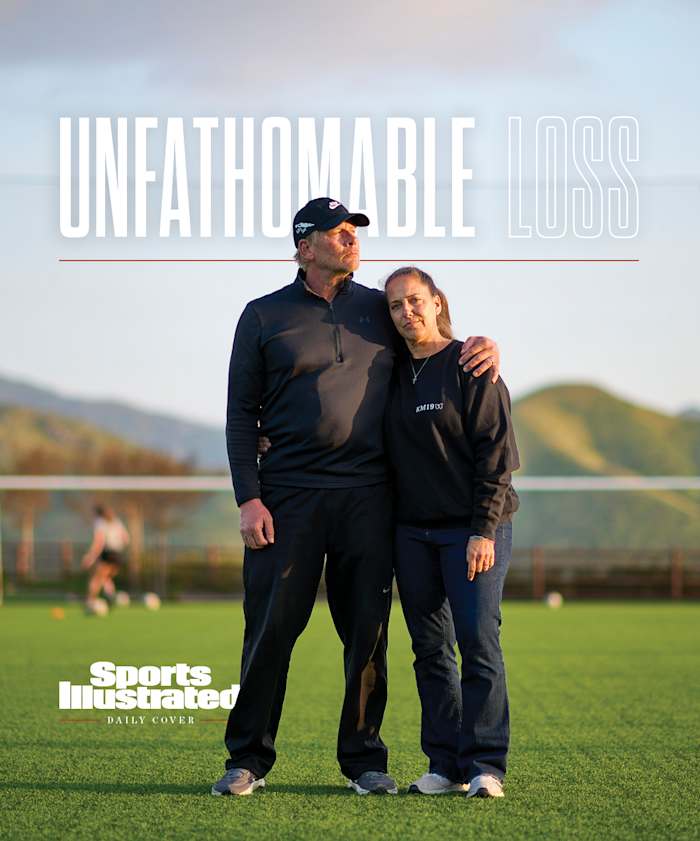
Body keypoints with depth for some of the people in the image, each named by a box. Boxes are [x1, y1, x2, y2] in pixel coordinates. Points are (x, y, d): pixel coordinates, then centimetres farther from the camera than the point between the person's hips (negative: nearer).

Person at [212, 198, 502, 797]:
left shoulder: (380, 310, 13)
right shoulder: (264, 316, 7)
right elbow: (242, 413, 5)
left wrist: (484, 348, 1)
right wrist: (249, 499, -5)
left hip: (367, 496, 2)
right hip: (288, 494, -2)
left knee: (368, 630, 3)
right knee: (270, 627, -4)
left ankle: (364, 759, 13)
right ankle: (248, 759, 5)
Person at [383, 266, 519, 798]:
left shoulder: (471, 367, -7)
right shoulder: (393, 374, 11)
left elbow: (497, 451, -11)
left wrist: (484, 531, -16)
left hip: (473, 528, -6)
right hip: (412, 531, 6)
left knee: (479, 642, -9)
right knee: (431, 650, 5)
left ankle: (485, 766, -6)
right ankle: (446, 766, 9)